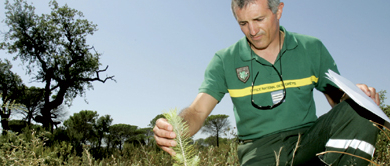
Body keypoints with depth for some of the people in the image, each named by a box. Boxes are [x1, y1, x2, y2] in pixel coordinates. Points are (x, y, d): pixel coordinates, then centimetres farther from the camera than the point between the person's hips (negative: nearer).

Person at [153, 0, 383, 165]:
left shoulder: (312, 49, 5)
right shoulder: (225, 61, 0)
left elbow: (339, 98, 11)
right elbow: (197, 111, -7)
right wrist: (174, 129, -30)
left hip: (308, 140, 3)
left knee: (358, 109, -24)